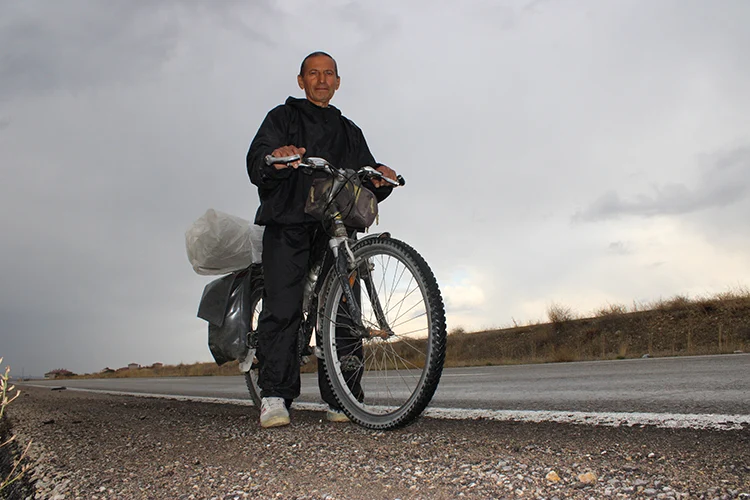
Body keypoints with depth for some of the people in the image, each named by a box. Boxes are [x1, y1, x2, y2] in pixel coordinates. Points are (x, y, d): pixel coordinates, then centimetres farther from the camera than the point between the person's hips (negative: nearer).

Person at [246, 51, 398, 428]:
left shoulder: (349, 131, 28)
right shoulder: (282, 117, 17)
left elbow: (365, 185, 19)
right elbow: (257, 162, -1)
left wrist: (380, 177, -7)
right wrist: (274, 160, -26)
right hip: (288, 224, -3)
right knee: (282, 307, -16)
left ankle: (341, 400, -2)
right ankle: (274, 397, -13)